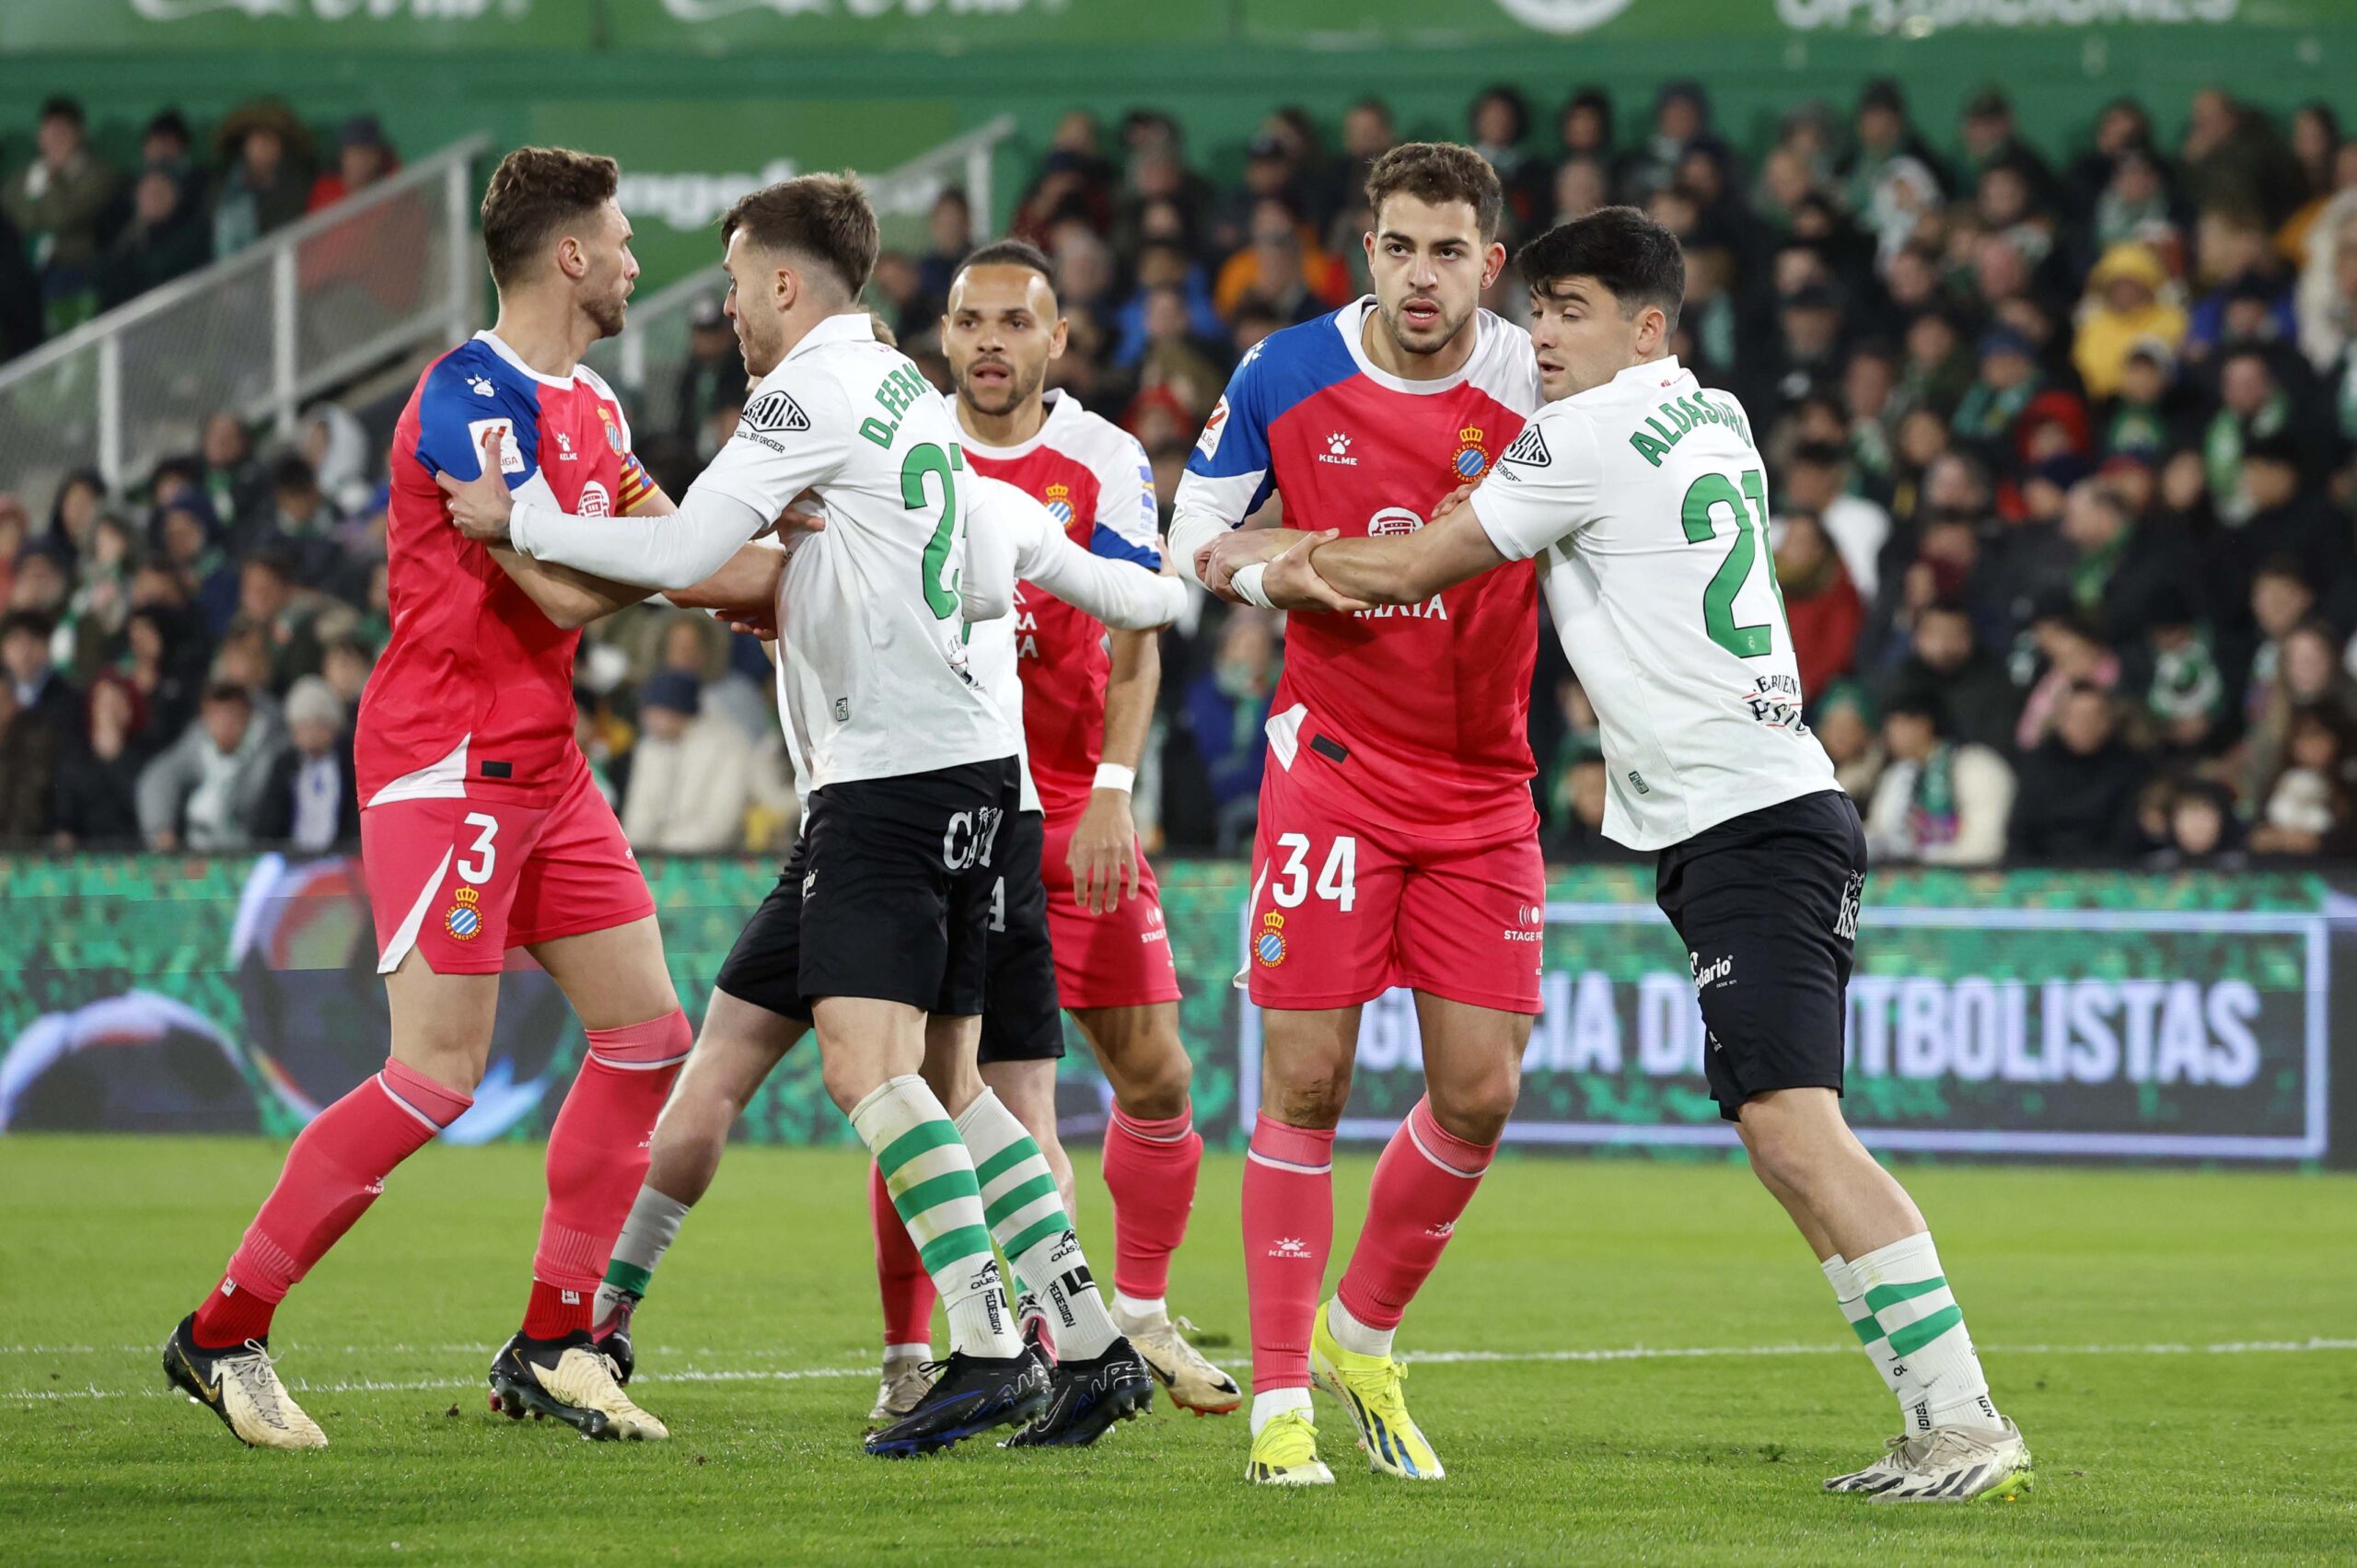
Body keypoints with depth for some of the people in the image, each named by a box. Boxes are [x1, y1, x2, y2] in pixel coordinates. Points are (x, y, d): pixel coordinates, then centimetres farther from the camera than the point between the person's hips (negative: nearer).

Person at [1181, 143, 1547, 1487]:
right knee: (1306, 1083, -6)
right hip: (1334, 761, -1)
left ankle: (1363, 1337, 24)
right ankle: (1281, 1398, 3)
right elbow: (1195, 534, 6)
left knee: (1479, 1093, 0)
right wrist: (1277, 557, -15)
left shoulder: (1540, 386, -7)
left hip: (1484, 790, 2)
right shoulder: (1285, 377, -5)